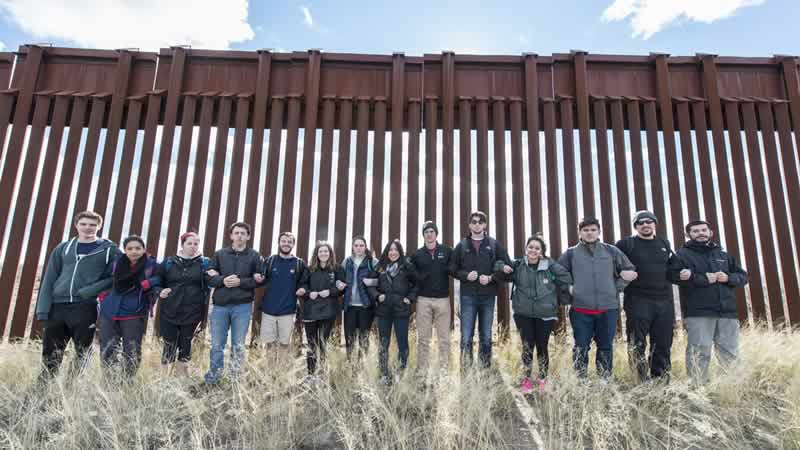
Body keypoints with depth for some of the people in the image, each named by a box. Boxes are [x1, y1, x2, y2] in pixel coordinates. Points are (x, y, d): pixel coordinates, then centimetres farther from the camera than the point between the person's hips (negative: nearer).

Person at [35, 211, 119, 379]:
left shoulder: (110, 250, 3)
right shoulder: (62, 248, 13)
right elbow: (49, 280, 11)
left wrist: (87, 292, -15)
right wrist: (43, 309, 2)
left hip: (86, 308, -3)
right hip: (57, 307, 3)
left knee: (82, 354, 2)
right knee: (50, 355, 8)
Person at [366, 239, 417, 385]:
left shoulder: (407, 266, 0)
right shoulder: (380, 267, 6)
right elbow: (370, 284, 11)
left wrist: (410, 298, -4)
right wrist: (377, 296, -5)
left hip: (401, 310, -2)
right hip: (383, 310, 2)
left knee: (402, 343, 3)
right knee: (384, 344, 8)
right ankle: (384, 375, 19)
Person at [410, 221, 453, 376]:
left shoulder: (447, 251, 3)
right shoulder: (417, 254, 7)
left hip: (443, 299, -1)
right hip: (423, 300, 1)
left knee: (444, 337, 4)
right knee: (423, 338, 6)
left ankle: (444, 369, 13)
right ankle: (422, 369, 13)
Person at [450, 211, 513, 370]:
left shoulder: (494, 244, 5)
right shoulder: (462, 245, 5)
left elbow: (507, 267, 4)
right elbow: (453, 269, 7)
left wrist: (491, 278, -10)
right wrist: (466, 275, -11)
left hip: (488, 296, 1)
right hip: (468, 296, -1)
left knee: (486, 337, 10)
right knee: (466, 337, -2)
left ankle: (486, 368, 22)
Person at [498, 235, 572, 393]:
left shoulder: (550, 266, -4)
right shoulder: (518, 266, -1)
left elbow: (566, 279, -2)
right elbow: (502, 274, 7)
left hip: (545, 314, 0)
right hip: (523, 313, 0)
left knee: (542, 346, 10)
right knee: (527, 346, 1)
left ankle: (543, 379, 29)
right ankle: (527, 379, 18)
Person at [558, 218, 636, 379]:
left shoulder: (611, 251, 7)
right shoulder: (571, 253, 3)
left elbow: (630, 270, 15)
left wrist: (616, 287, 6)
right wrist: (568, 290, -1)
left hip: (608, 308, 2)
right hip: (581, 309, -1)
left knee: (606, 347, 9)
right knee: (581, 347, 2)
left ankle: (605, 380, 21)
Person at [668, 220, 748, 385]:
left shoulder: (724, 255, 22)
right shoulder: (682, 254, 4)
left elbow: (743, 276, 21)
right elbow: (673, 275, -11)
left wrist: (728, 278, -2)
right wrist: (704, 279, -13)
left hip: (727, 311, 5)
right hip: (698, 312, -5)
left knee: (730, 352, 8)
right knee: (700, 352, -6)